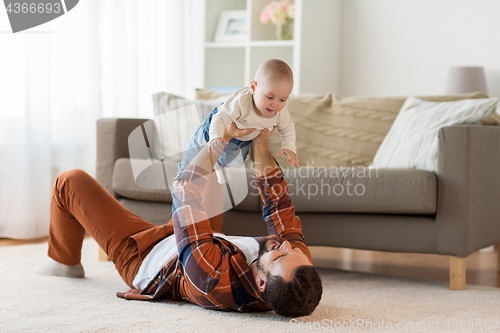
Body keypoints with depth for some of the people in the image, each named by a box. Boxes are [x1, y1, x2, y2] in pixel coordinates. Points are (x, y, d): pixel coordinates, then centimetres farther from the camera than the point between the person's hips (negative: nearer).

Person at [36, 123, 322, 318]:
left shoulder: (214, 279, -50)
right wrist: (262, 147, -21)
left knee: (71, 182, 6)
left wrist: (223, 136, -32)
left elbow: (186, 193, -41)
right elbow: (280, 207, -17)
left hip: (143, 254, -6)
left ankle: (65, 262, 32)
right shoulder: (301, 264, -34)